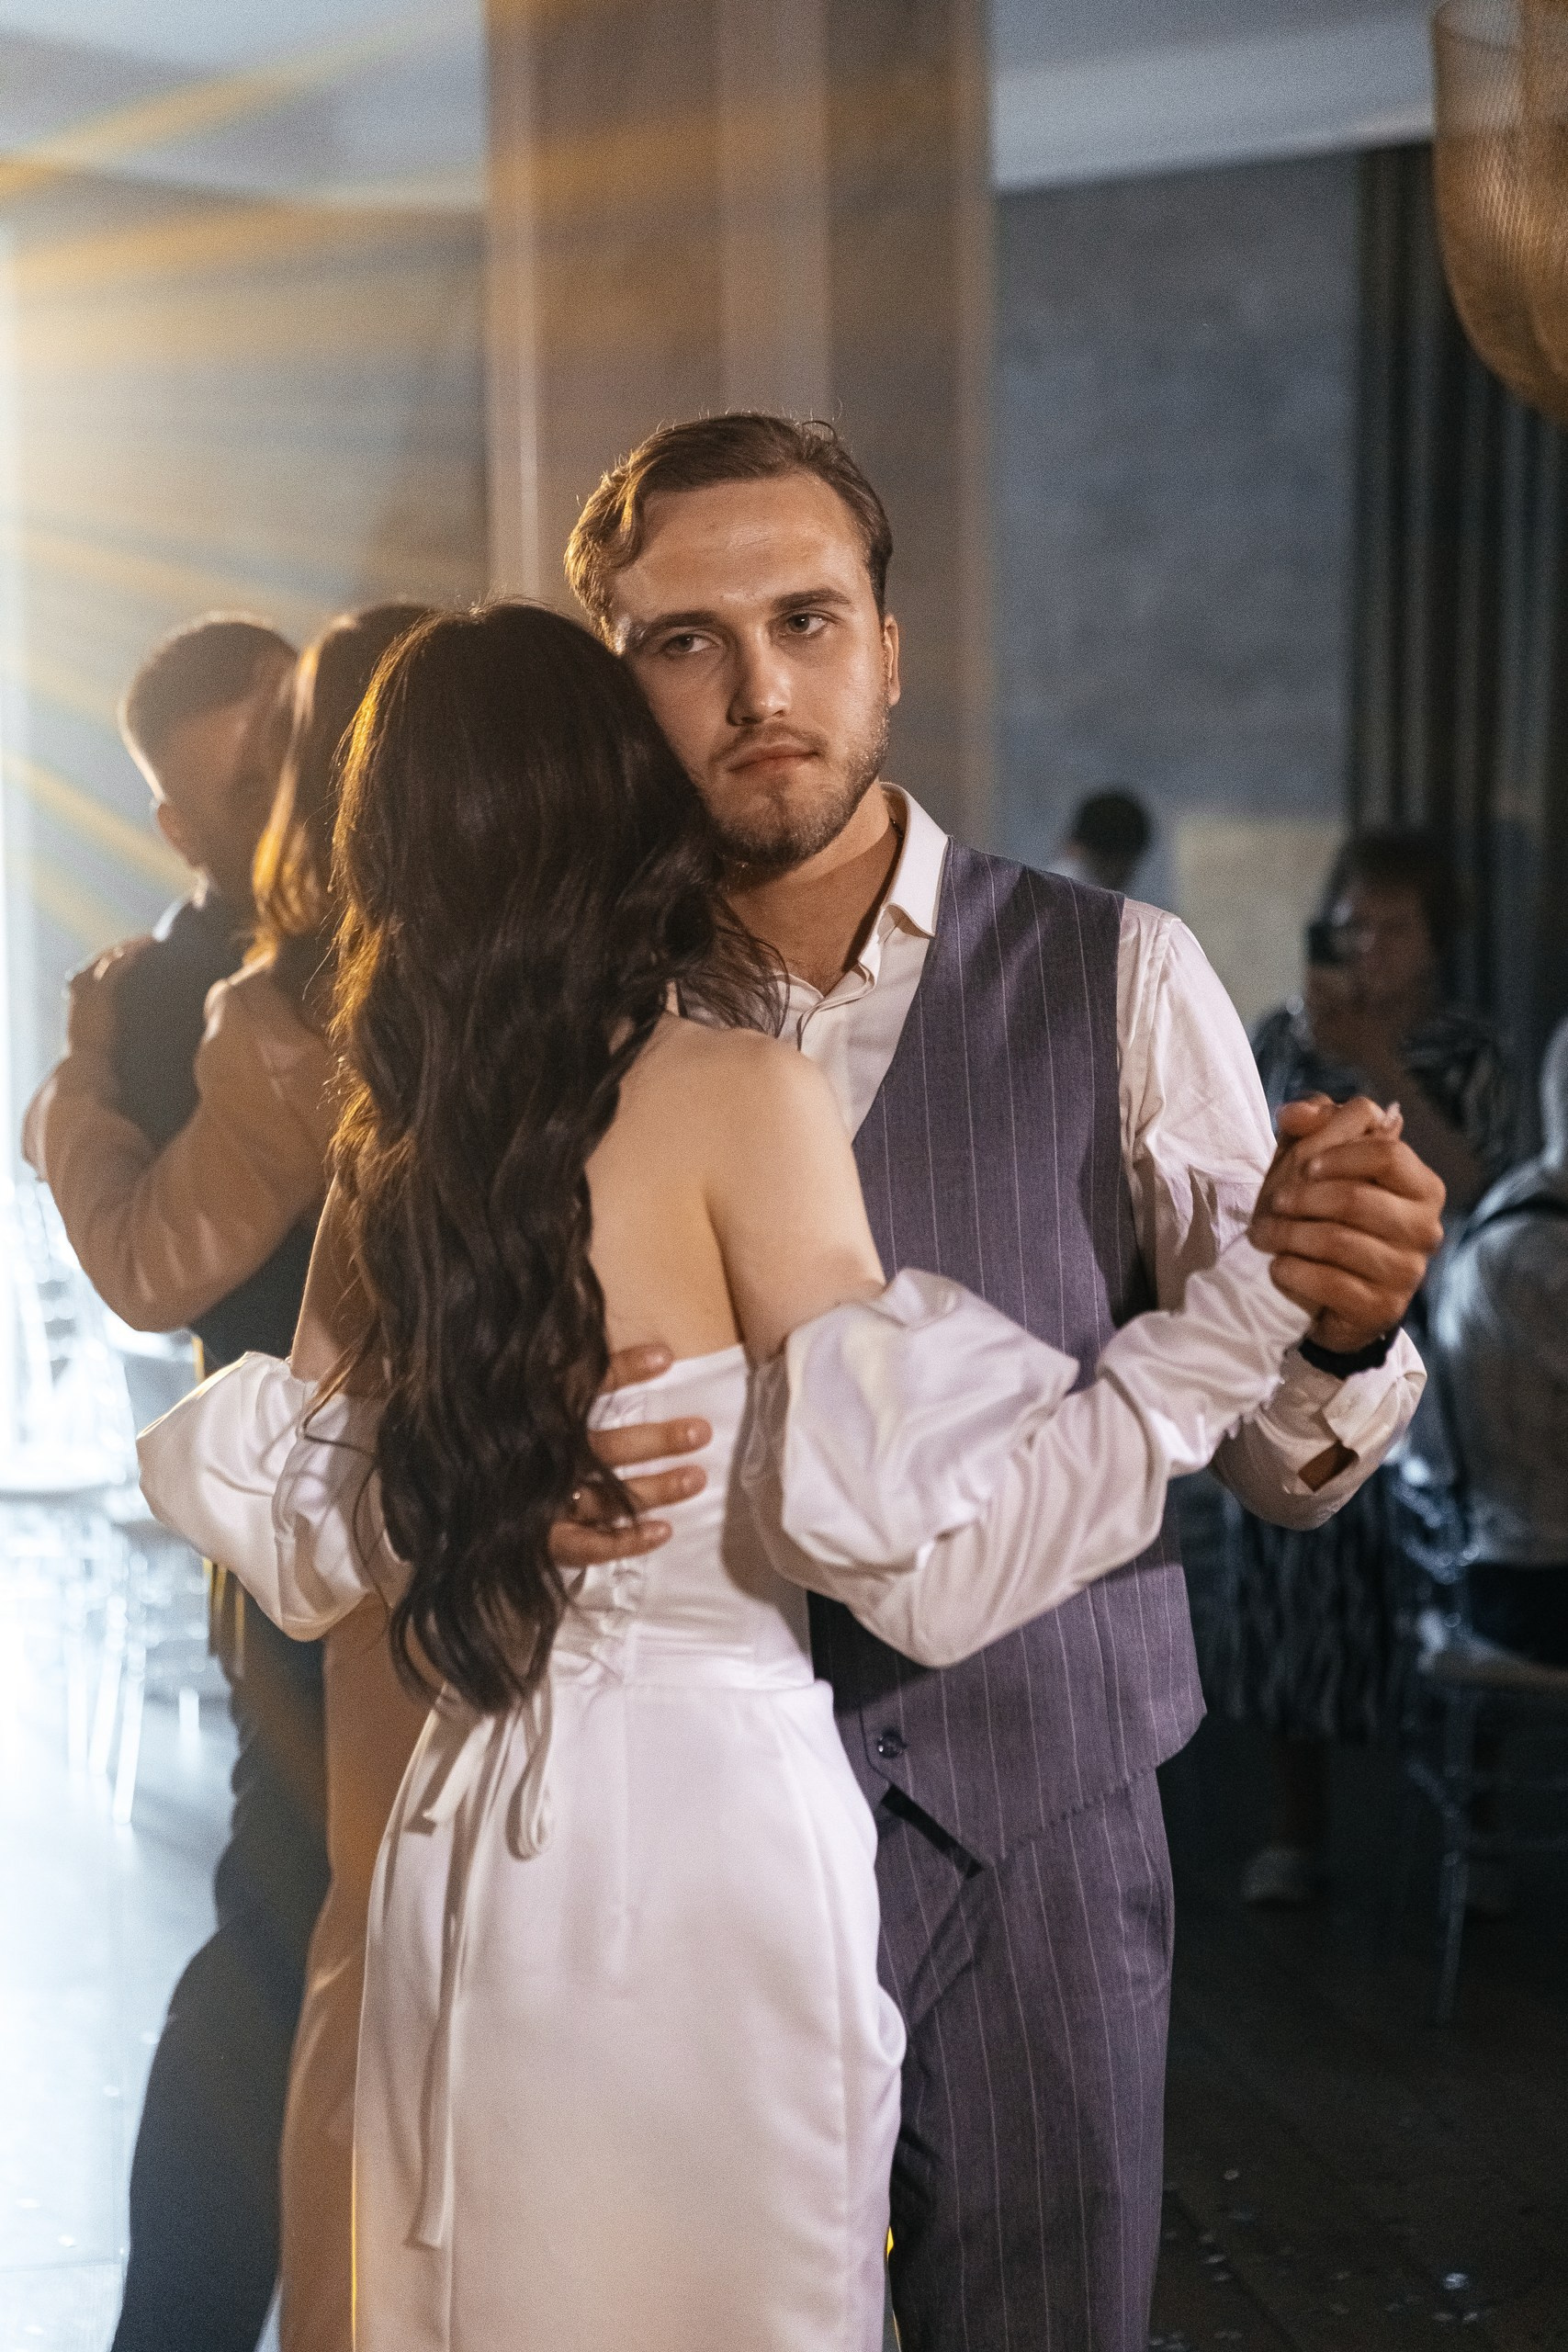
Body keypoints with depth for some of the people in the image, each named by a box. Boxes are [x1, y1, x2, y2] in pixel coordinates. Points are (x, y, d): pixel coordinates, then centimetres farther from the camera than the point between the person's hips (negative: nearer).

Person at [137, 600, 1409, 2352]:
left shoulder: (391, 1146, 2)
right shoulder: (741, 1098, -13)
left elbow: (315, 1556, 8)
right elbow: (915, 1561, -18)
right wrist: (1249, 1302, -18)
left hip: (463, 1823, 5)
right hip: (707, 1801, -5)